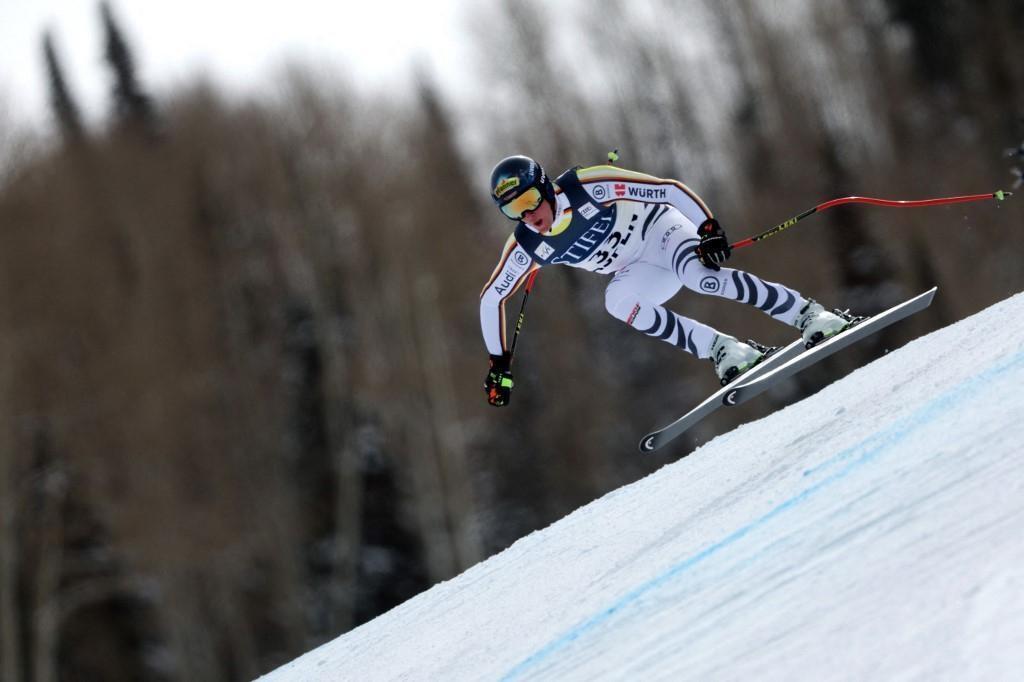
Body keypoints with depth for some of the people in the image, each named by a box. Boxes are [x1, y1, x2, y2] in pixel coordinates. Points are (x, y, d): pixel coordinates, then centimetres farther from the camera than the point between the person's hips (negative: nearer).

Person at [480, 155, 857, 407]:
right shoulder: (526, 247, -12)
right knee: (617, 302, -28)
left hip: (660, 230, -5)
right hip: (639, 273, 5)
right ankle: (723, 351, -24)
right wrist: (498, 364, 1)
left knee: (699, 275, -35)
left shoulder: (587, 188, -27)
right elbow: (491, 299, 1)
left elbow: (668, 190, -25)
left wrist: (709, 230, -32)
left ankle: (809, 315, -29)